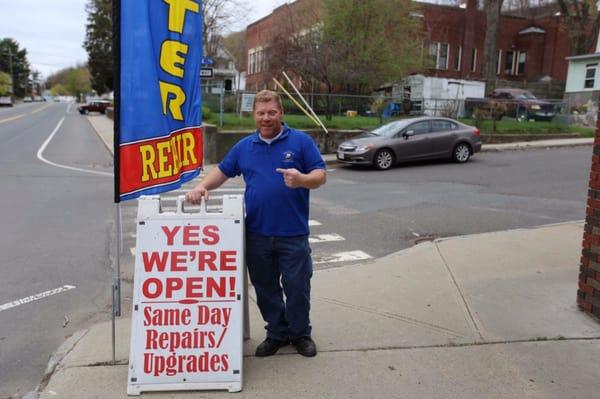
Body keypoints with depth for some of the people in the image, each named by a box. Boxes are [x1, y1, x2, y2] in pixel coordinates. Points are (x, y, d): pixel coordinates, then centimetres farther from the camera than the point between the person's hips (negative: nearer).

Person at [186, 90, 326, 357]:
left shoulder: (301, 141, -1)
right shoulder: (244, 147, 11)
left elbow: (320, 175, -4)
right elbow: (222, 171, 19)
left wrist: (302, 179, -25)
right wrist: (202, 187, 1)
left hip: (293, 234, -3)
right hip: (257, 233, 3)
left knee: (296, 286, 6)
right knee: (265, 287, 13)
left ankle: (301, 334, 27)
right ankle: (277, 333, 30)